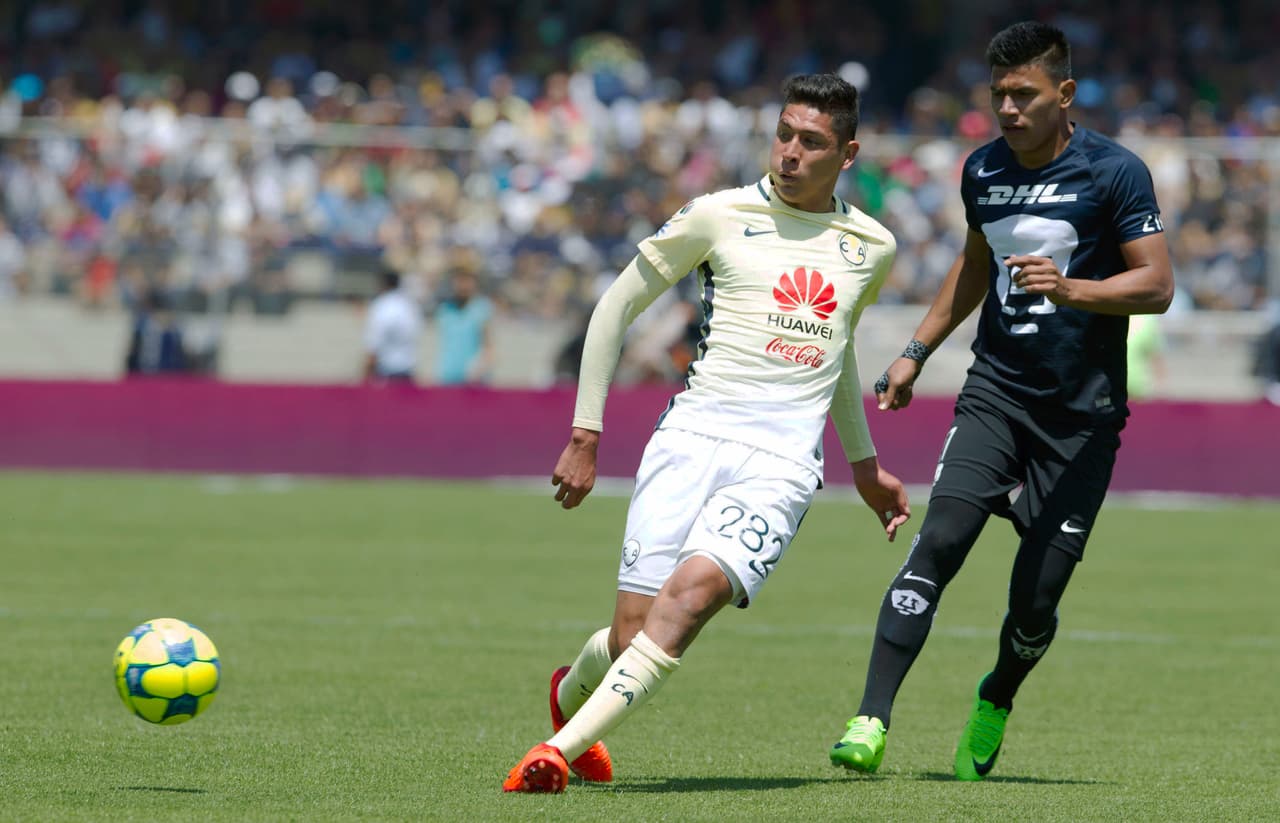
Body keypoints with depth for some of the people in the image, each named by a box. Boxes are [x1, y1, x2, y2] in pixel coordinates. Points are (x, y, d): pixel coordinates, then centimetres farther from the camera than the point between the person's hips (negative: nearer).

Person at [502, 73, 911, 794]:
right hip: (693, 437, -1)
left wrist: (864, 463, 40)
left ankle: (562, 747, -27)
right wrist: (585, 436, 6)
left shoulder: (872, 248, 15)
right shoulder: (720, 216, 4)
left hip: (783, 464, 1)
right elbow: (619, 304, 10)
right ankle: (573, 689, 29)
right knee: (632, 636, -7)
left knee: (693, 592, -26)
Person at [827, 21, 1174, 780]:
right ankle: (872, 718, -20)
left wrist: (1069, 289, -29)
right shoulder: (983, 171, 8)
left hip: (1083, 417, -3)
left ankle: (997, 698, 29)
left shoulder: (1113, 172, -9)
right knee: (940, 541, -17)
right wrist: (918, 353, 26)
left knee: (1037, 595, -3)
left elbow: (1156, 285, -13)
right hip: (997, 389, 3)